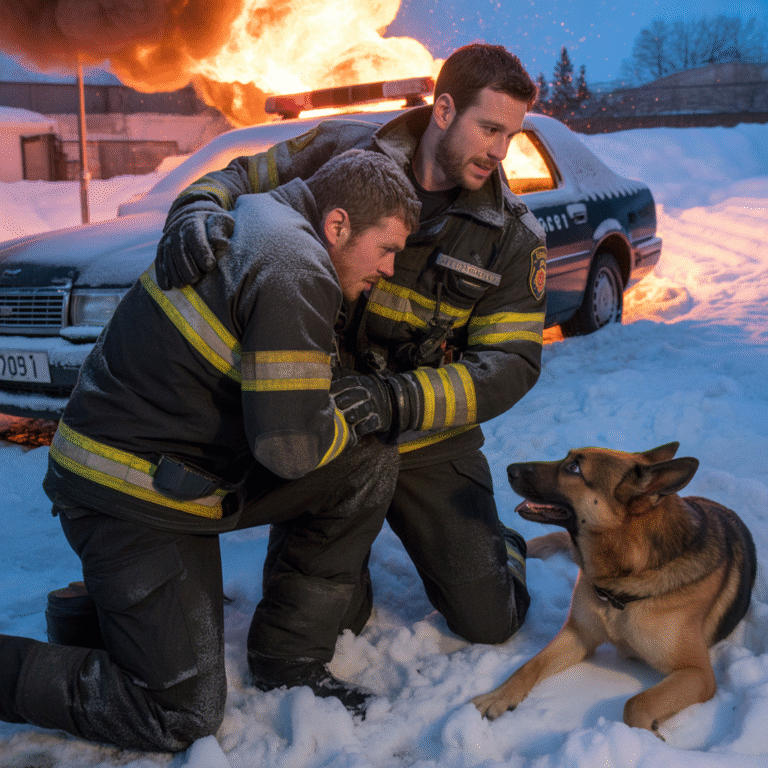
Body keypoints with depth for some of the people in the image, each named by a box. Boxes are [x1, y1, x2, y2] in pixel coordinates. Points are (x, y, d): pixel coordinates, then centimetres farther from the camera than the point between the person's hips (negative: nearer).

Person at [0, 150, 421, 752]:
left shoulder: (258, 217, 7)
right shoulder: (294, 275, -23)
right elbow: (290, 445, -25)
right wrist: (363, 414, -5)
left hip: (196, 469, 10)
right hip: (133, 499, -10)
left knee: (370, 468, 3)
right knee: (180, 718, -6)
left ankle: (287, 657, 13)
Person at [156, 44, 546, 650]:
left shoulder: (513, 235, -8)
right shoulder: (344, 151, -9)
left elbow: (512, 362, -14)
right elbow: (241, 179, 0)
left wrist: (401, 400, -31)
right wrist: (199, 210, -26)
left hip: (427, 445, 1)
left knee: (490, 622, 2)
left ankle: (489, 541, 35)